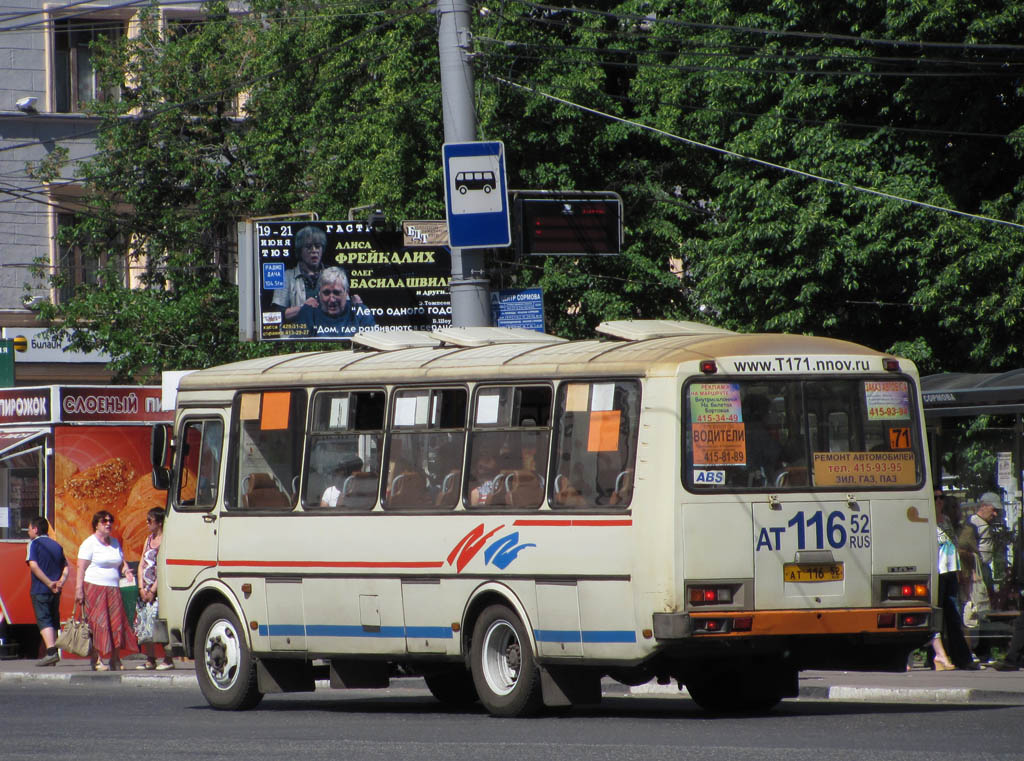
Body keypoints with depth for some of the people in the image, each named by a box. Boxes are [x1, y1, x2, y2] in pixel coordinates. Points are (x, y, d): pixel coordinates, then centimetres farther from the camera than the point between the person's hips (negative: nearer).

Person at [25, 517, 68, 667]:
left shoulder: (34, 544, -3)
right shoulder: (57, 546, 15)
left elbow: (33, 565, -15)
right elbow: (66, 567, 10)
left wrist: (49, 583, -15)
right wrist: (60, 582, -3)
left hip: (40, 589, -6)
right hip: (55, 592, 6)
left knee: (44, 621, -10)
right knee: (54, 622, 12)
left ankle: (51, 652, -25)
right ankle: (53, 654, 11)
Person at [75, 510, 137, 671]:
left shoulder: (115, 543, 17)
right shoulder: (90, 543, -3)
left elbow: (122, 562, 24)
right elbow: (81, 568, -8)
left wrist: (126, 570, 0)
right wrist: (79, 590, -15)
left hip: (113, 590, 6)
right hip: (94, 588, -6)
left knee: (116, 624, -2)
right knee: (96, 624, -9)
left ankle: (116, 660, 2)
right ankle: (95, 660, -7)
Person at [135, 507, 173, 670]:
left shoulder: (166, 540, -9)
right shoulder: (149, 540, 16)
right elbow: (141, 565, 14)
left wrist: (152, 591, -14)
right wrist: (141, 588, 2)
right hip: (146, 589, 8)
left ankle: (168, 660, -7)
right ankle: (150, 659, 10)